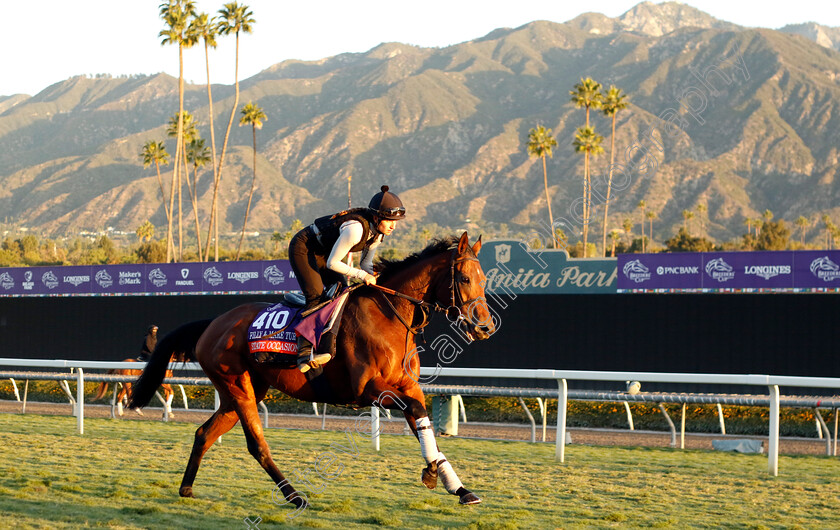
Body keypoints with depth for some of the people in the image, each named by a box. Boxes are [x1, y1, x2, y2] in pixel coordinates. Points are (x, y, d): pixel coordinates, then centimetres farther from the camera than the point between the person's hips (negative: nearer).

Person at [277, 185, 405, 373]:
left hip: (323, 252, 10)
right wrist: (361, 275, -26)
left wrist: (370, 280, -14)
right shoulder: (355, 229, -33)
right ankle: (304, 354, -32)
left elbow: (366, 264, 6)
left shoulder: (376, 232, -6)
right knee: (316, 296, -22)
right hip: (303, 248, -10)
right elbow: (332, 263, -27)